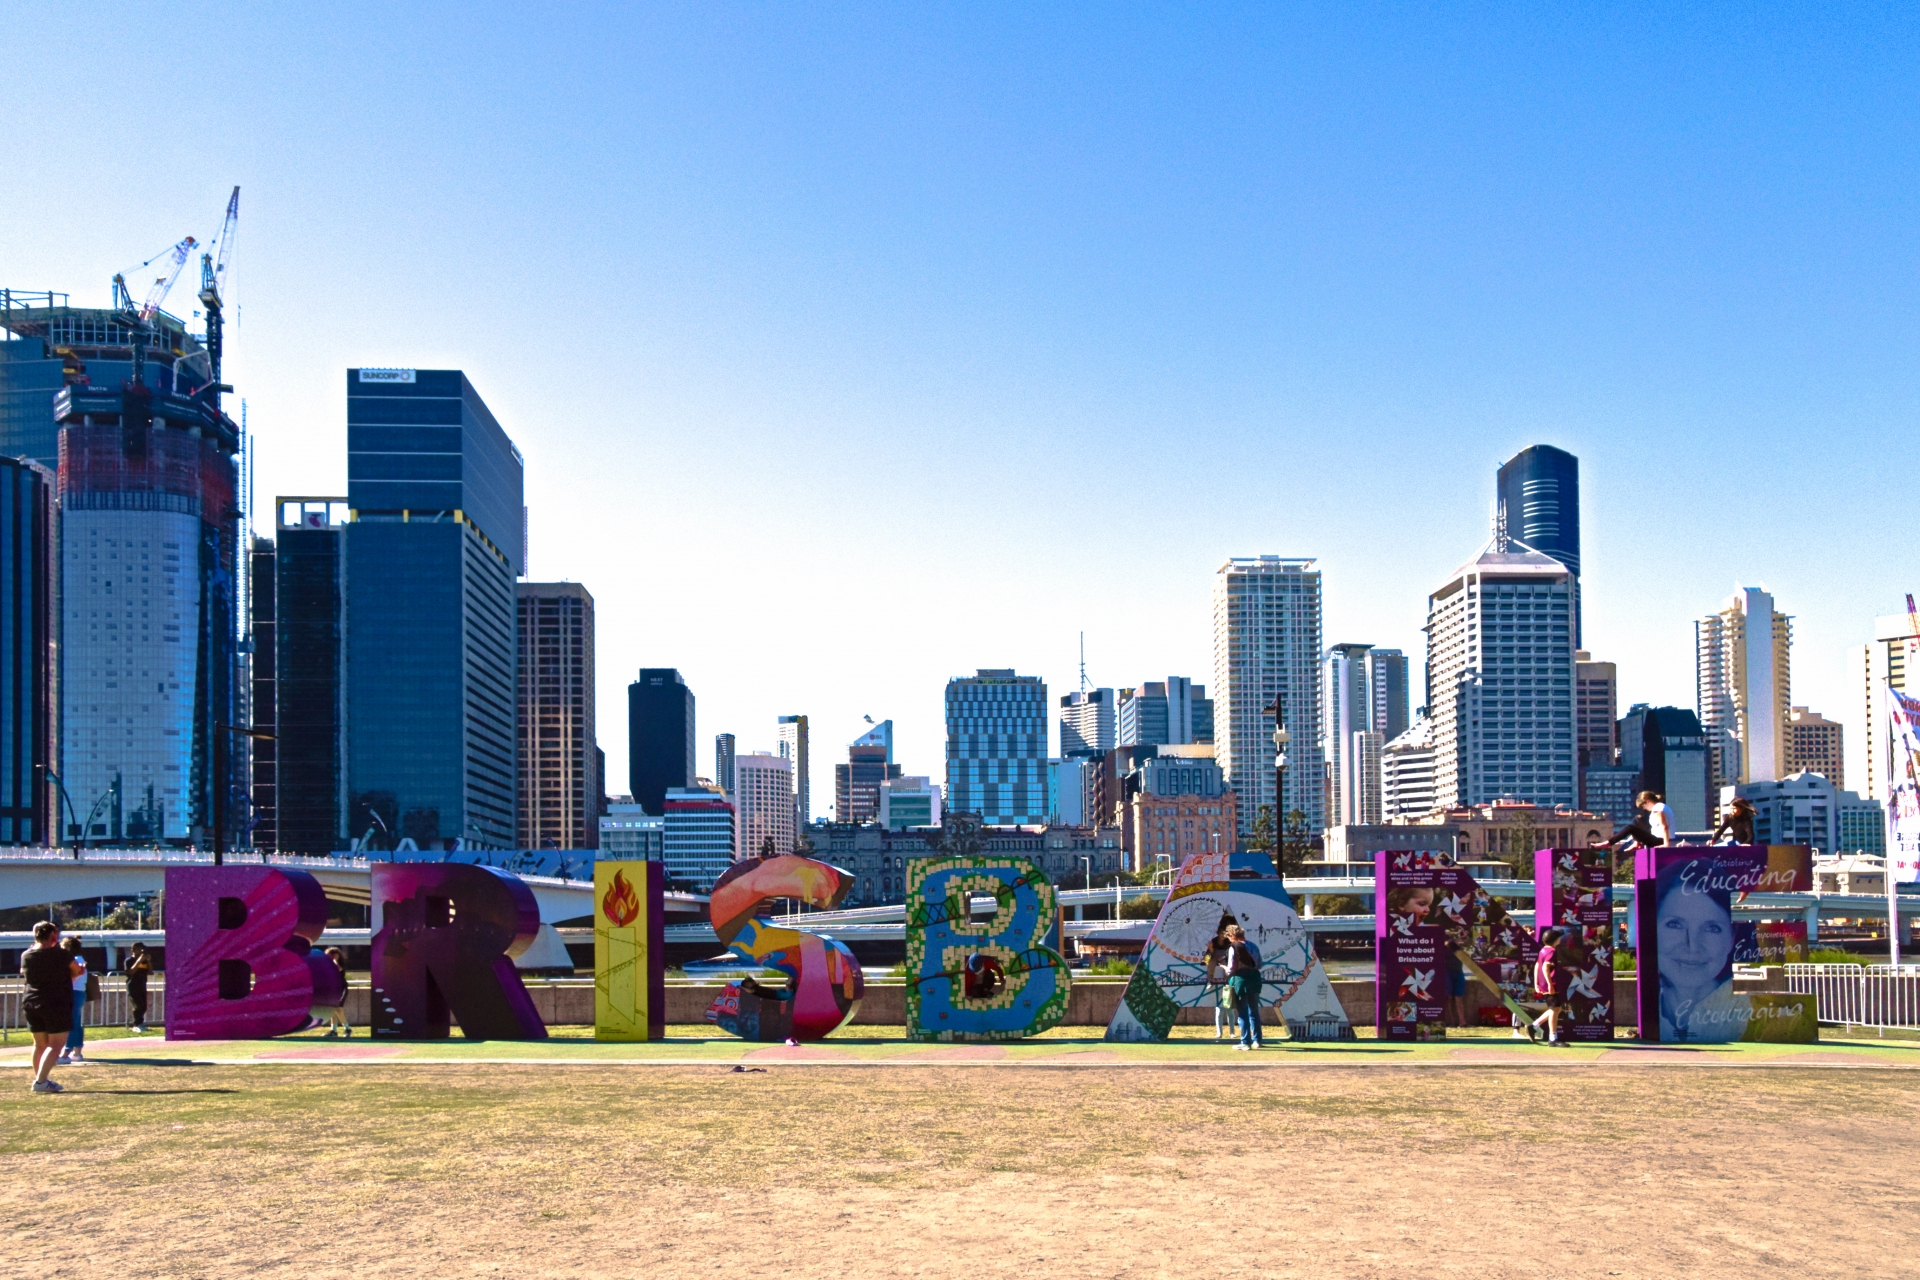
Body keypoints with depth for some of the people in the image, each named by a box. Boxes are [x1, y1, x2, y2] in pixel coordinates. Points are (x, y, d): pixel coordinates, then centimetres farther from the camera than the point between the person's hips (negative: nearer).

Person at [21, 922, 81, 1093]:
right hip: (57, 1005, -6)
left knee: (40, 1044, 16)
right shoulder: (61, 954, -12)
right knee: (55, 1044, -3)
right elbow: (77, 971, 0)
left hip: (31, 1005, 6)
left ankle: (40, 1079, 22)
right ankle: (41, 1081, -14)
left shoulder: (26, 956, 2)